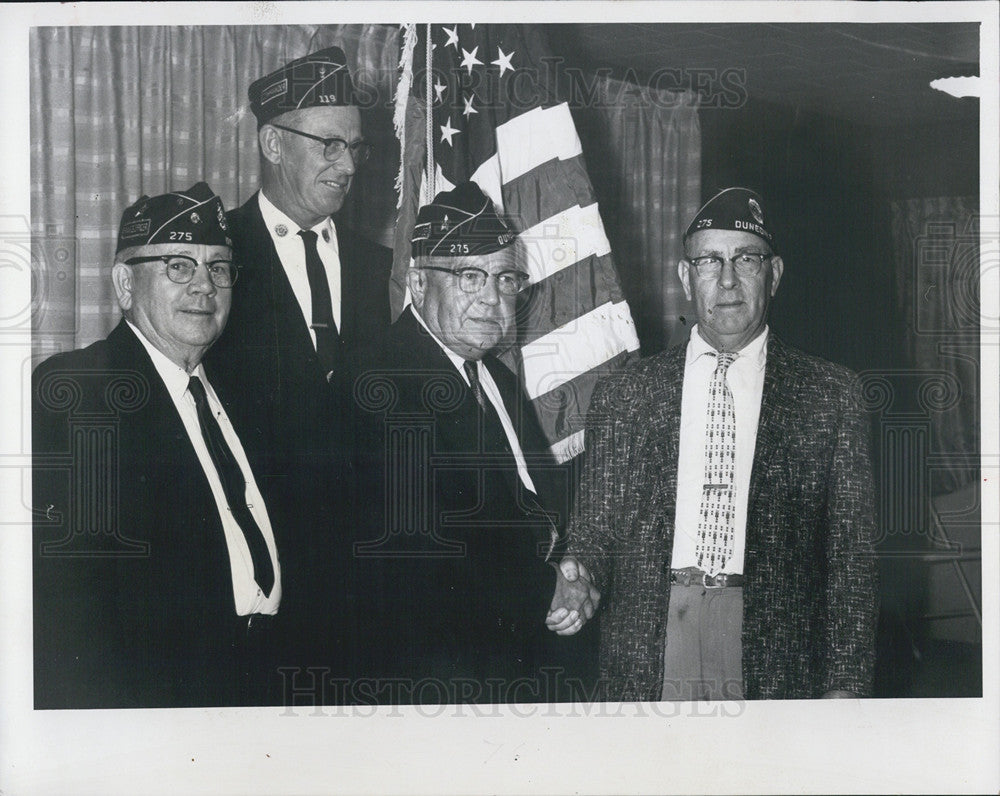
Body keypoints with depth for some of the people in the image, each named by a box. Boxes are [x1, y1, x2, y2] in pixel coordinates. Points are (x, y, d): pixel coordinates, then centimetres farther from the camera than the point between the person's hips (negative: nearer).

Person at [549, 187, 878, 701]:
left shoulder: (829, 395, 7)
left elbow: (851, 554, 5)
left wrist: (844, 687, -1)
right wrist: (583, 581, -9)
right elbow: (595, 532, 13)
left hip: (773, 658, 0)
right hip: (648, 659, 1)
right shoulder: (623, 396, 10)